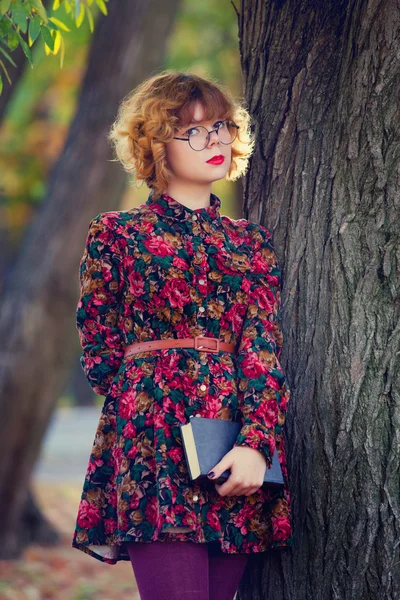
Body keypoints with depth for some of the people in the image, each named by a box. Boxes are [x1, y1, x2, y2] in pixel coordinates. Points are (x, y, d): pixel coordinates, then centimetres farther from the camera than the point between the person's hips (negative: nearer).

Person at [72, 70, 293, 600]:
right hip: (154, 448, -3)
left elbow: (264, 352, 5)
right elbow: (101, 358, 9)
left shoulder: (253, 242, 17)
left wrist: (256, 443, -10)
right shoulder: (116, 235, 9)